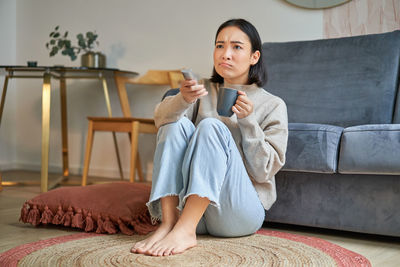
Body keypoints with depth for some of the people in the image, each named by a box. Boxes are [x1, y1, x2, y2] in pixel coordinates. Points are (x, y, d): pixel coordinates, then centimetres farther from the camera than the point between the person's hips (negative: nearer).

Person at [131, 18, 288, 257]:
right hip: (190, 206, 3)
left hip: (240, 213, -3)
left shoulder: (273, 105, 5)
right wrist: (183, 99, -30)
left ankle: (185, 230, -38)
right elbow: (161, 117, -7)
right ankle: (168, 223, -31)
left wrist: (247, 121, -15)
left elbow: (265, 171, -4)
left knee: (211, 127, -25)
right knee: (176, 124, -18)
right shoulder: (204, 92, 14)